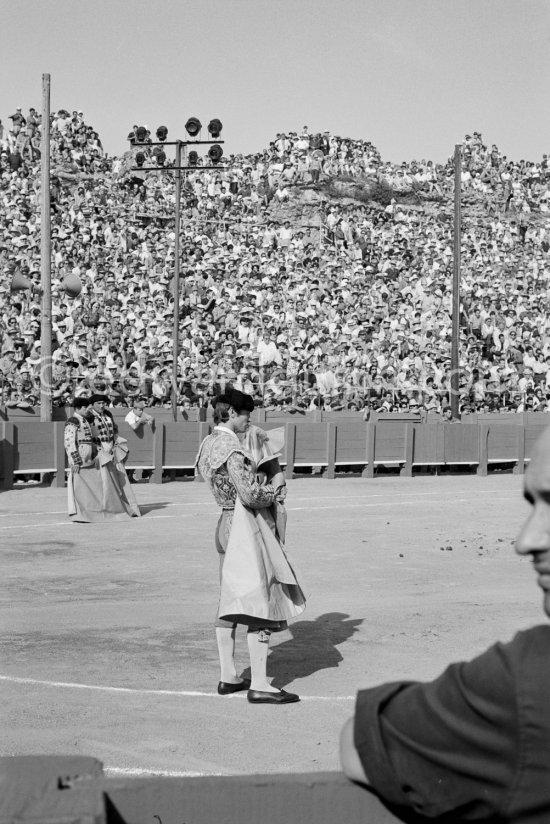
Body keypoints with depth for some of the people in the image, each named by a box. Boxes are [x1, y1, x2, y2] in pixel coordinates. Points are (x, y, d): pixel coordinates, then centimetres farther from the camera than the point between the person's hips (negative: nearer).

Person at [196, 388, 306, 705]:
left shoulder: (210, 443, 12)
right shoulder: (231, 447, -18)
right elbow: (249, 494, -23)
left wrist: (265, 490, 4)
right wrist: (274, 492, -4)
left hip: (227, 523, 10)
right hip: (247, 526, -10)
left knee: (231, 602, 14)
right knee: (261, 603, -6)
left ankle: (228, 677, 21)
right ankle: (259, 685, -4)